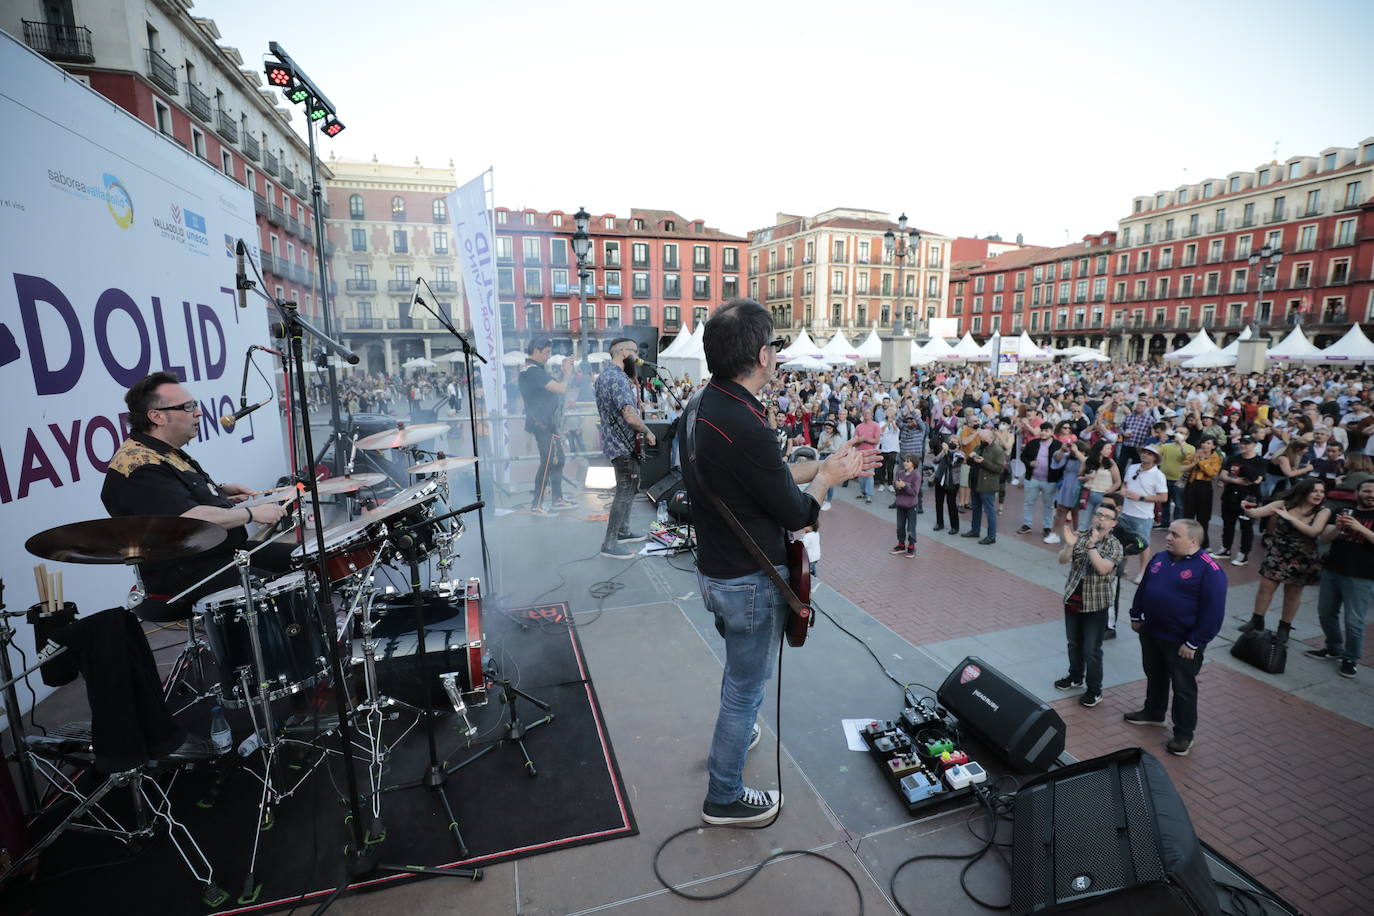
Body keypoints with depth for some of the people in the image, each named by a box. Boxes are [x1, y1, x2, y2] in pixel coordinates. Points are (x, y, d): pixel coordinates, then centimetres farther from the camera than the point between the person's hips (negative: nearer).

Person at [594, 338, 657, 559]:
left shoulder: (603, 375, 12)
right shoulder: (618, 378, -21)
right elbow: (630, 416, -31)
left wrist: (634, 402, 14)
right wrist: (648, 433, -15)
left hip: (614, 441, 11)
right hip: (623, 444, -11)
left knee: (629, 488, 21)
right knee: (625, 493, -4)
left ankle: (623, 531, 32)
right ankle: (610, 544, 2)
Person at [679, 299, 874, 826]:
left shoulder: (700, 407, -1)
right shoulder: (744, 426, -31)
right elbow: (798, 514, -20)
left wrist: (825, 465, 10)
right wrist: (827, 478, -1)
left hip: (714, 570, 9)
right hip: (750, 582, -9)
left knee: (739, 668, 32)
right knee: (747, 687, 12)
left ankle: (733, 734, 56)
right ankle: (724, 798, 33)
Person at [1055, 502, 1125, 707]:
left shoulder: (1114, 545, -10)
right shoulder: (1080, 536, -2)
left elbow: (1103, 568, -24)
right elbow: (1062, 560, -12)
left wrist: (1091, 545, -32)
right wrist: (1069, 545, -29)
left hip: (1096, 604, -4)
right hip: (1072, 600, 4)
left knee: (1092, 650, 3)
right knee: (1074, 643, 19)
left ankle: (1094, 690, 19)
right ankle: (1075, 677, 38)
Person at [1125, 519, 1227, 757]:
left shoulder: (1209, 570, -20)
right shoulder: (1159, 558, 1)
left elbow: (1213, 611, -19)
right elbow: (1143, 588, 13)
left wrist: (1194, 643, -18)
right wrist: (1136, 616, 14)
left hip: (1182, 642, -6)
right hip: (1151, 633, 7)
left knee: (1183, 688, 8)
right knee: (1154, 676, 23)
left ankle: (1184, 734, 24)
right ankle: (1153, 713, 43)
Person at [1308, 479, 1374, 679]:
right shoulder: (1343, 511, 7)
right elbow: (1325, 538, 1)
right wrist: (1337, 527, -18)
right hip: (1331, 571, 4)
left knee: (1354, 622, -3)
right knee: (1326, 613, 14)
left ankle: (1351, 659, 13)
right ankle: (1334, 649, 31)